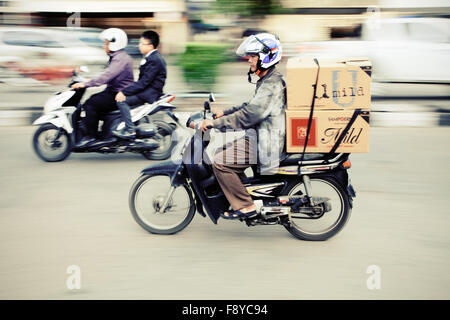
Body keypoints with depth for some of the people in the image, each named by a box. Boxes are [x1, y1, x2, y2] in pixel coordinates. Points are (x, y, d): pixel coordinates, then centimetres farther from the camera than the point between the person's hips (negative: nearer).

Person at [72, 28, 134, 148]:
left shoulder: (120, 59, -18)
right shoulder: (117, 57, 17)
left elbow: (107, 76, -29)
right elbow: (108, 76, 26)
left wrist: (85, 84, -29)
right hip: (113, 91, 11)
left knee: (90, 104, -19)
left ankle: (91, 136, -14)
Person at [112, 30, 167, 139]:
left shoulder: (154, 60, -19)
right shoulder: (152, 57, 14)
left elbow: (144, 82, -23)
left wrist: (124, 92, -22)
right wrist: (125, 90, 14)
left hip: (150, 93, -11)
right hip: (147, 90, 11)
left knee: (121, 100, -20)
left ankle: (130, 129, -17)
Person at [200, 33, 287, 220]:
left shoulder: (271, 85, -20)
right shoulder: (268, 80, 14)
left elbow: (247, 116, -26)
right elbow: (252, 107, 25)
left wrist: (215, 123, -23)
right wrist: (224, 113, 19)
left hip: (267, 145, -11)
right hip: (262, 137, 11)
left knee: (220, 163, -17)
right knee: (224, 152, 20)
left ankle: (245, 206, -10)